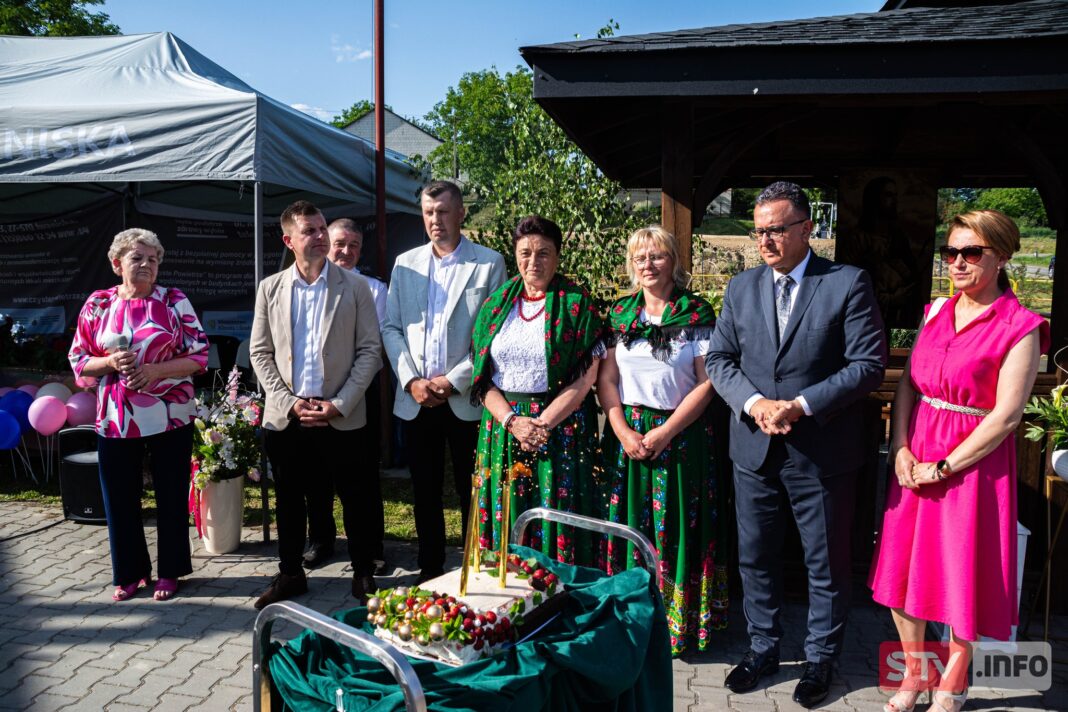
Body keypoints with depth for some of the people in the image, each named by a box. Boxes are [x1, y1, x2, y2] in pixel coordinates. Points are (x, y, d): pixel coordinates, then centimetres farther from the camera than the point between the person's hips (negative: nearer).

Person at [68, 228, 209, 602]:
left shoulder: (175, 301, -3)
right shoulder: (97, 304, 2)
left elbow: (199, 356, -5)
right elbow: (78, 361, 6)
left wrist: (155, 369, -18)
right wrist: (111, 362, -14)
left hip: (170, 416, -1)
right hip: (115, 419, 2)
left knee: (171, 496, 9)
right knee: (120, 498, 10)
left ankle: (169, 571, 25)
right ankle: (129, 572, 28)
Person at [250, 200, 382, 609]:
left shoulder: (354, 287, 0)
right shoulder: (270, 289, 5)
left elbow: (369, 350, -2)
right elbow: (260, 353, 5)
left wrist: (340, 404, -11)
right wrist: (290, 403, -6)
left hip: (341, 416, -2)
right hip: (285, 417, 2)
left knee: (353, 496, 6)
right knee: (289, 498, 13)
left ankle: (363, 574, 22)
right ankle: (290, 574, 29)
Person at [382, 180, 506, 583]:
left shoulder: (489, 263, -1)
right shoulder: (406, 263, 10)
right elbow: (390, 327, 8)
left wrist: (454, 381, -12)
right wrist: (411, 380, -5)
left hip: (466, 399, -3)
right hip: (416, 399, 3)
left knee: (471, 491, 4)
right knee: (425, 491, 11)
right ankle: (430, 568, 24)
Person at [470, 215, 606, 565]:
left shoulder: (576, 304, -1)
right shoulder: (497, 303, 9)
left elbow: (584, 379, -7)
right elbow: (482, 378, 5)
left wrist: (542, 424, -14)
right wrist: (512, 421, -9)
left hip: (560, 428, -3)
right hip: (503, 428, 3)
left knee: (556, 519, -1)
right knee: (507, 520, 7)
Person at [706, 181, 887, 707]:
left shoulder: (848, 284, -7)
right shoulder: (742, 287, 6)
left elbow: (868, 364, -12)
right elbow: (719, 359, 5)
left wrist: (800, 406, -20)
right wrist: (755, 403, -13)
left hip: (822, 451, -4)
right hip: (754, 447, 4)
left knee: (826, 564, 11)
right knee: (755, 557, 15)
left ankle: (820, 659, 32)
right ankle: (762, 649, 35)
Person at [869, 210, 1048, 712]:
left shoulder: (1020, 327, -11)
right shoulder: (936, 313, 7)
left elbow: (1005, 416, -16)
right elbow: (907, 383, 7)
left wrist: (943, 467, -16)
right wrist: (900, 449, -5)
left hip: (972, 462, -5)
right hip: (916, 459, 5)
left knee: (963, 576, 8)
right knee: (902, 570, 10)